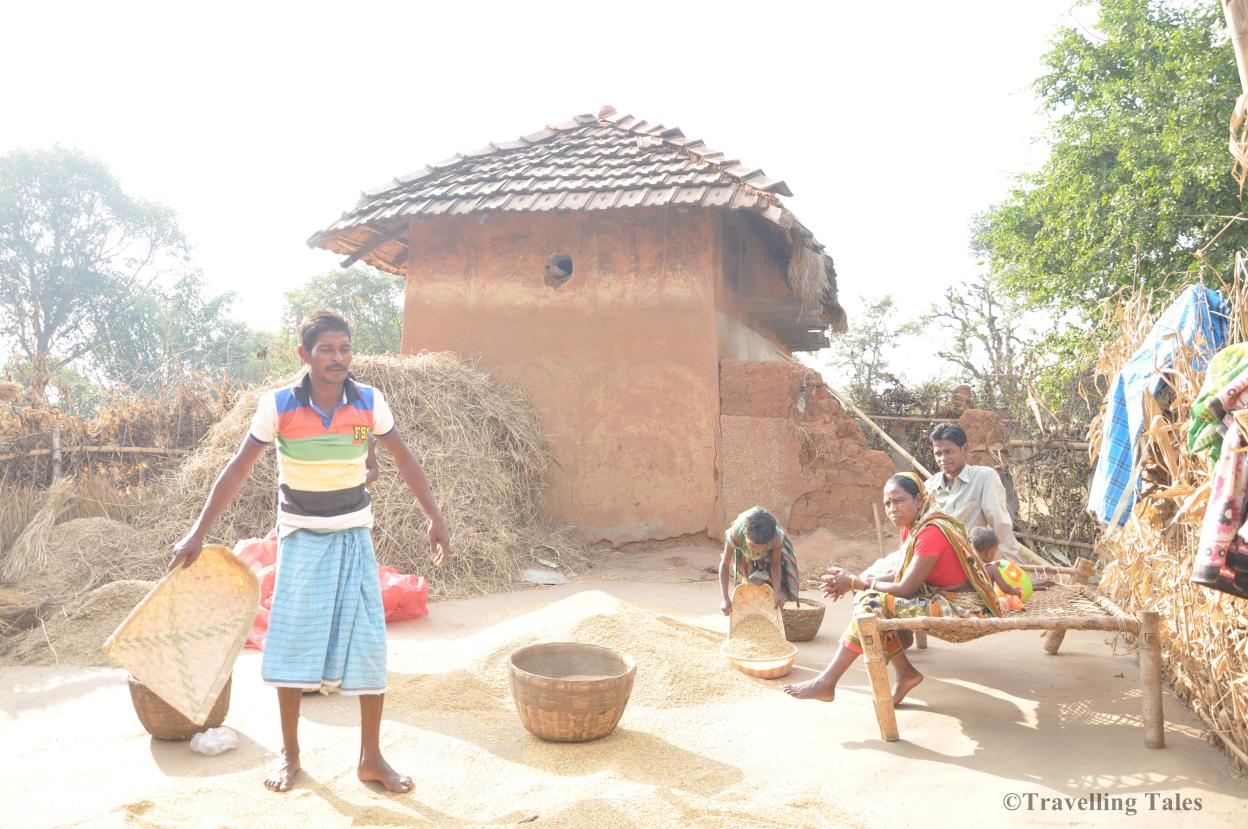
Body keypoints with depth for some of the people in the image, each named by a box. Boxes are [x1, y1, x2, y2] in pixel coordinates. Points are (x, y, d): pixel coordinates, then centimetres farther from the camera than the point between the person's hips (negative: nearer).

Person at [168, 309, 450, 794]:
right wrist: (198, 534, -6)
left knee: (368, 644, 1)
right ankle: (289, 754, 23)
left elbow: (404, 459, 2)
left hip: (353, 538, 1)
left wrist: (435, 519, 1)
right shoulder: (278, 405, -13)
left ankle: (371, 758, 14)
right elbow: (238, 469, -6)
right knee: (291, 644, 5)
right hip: (301, 538, -1)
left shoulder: (369, 402, -10)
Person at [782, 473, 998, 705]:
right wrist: (853, 582, -8)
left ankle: (826, 683, -18)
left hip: (961, 608, -9)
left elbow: (904, 588, -23)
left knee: (875, 604, -22)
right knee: (865, 597, 0)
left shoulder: (932, 532, -21)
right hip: (939, 597, 9)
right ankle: (905, 673, 1)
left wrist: (855, 582, -12)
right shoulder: (910, 527, 7)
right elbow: (902, 576, 5)